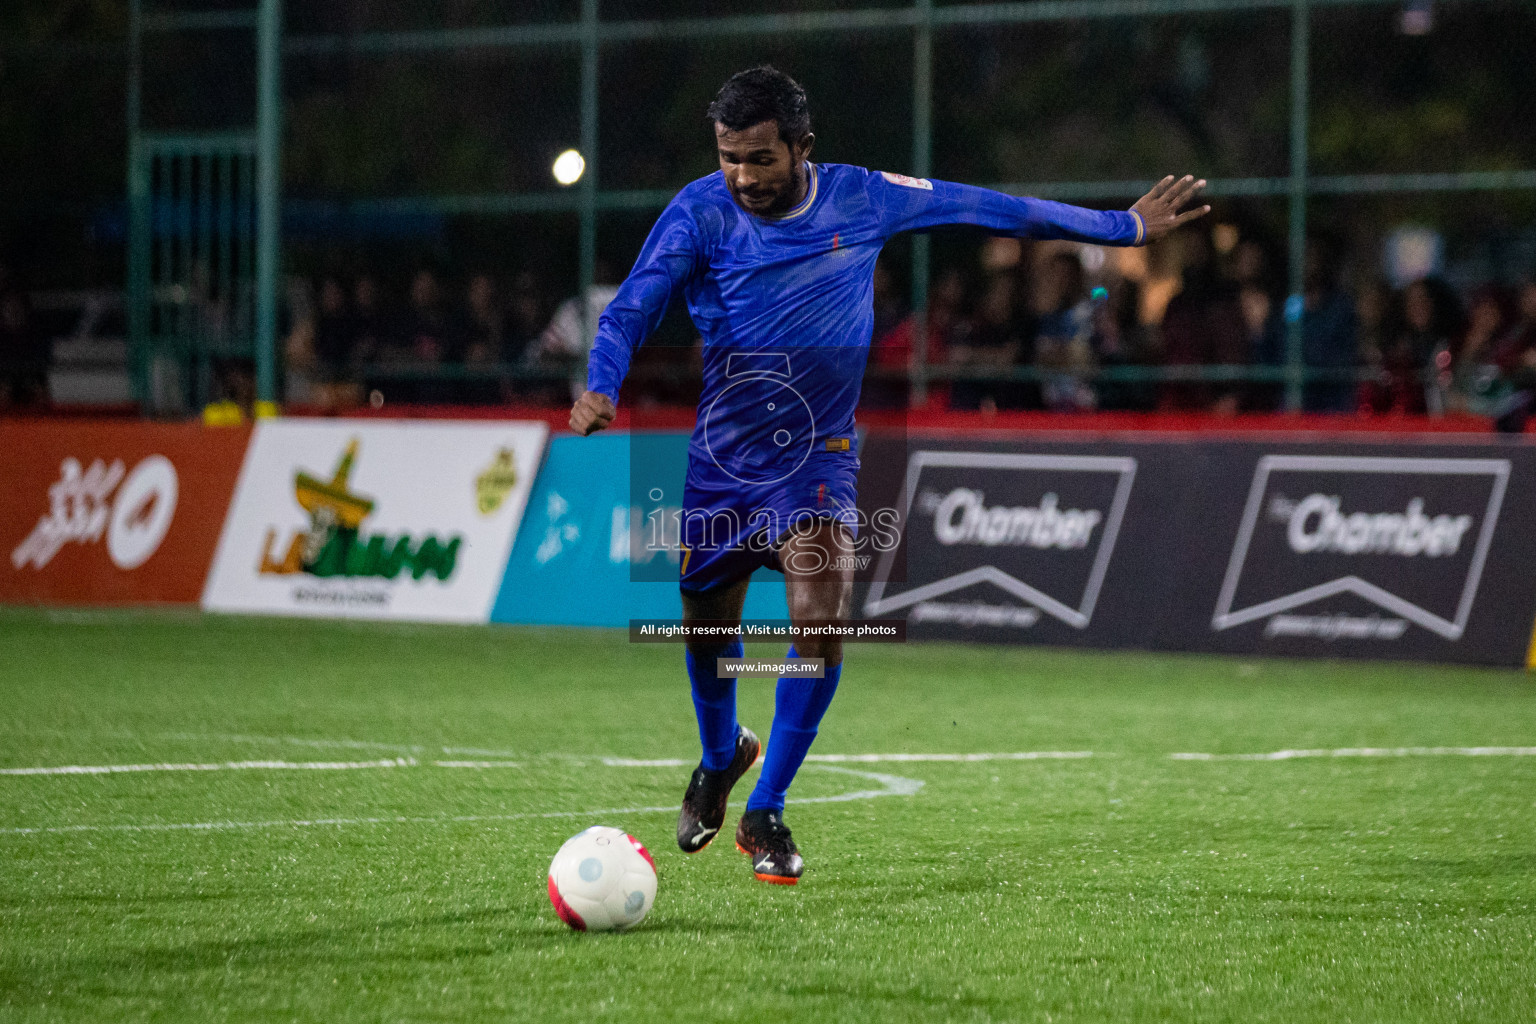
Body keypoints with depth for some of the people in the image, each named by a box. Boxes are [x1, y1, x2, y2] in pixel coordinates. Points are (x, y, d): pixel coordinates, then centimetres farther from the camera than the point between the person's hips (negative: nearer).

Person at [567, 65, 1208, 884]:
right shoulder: (699, 213, -11)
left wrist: (1123, 227, 9)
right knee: (706, 623, 11)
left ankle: (765, 813, -3)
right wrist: (600, 389, -37)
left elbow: (984, 209, 2)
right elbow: (630, 309, -15)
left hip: (816, 456, 0)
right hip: (720, 456, 0)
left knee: (820, 623, -19)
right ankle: (721, 756, 45)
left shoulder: (861, 198, -7)